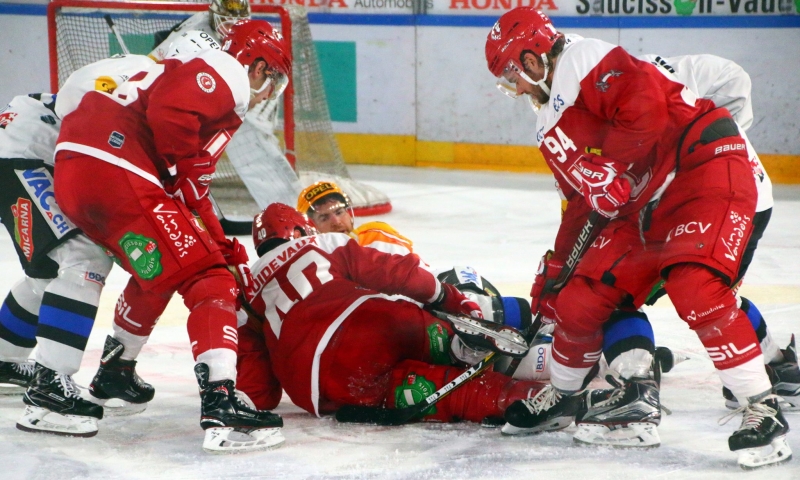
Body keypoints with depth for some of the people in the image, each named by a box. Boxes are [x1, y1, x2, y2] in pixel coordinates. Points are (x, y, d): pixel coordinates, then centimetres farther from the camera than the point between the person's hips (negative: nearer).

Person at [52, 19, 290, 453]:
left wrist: (228, 252, 28)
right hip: (114, 169, -10)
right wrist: (187, 175, -6)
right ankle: (219, 404, -23)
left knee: (156, 272, 31)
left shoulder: (212, 85, 32)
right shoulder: (224, 72, 2)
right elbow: (170, 111, -20)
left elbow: (194, 195, 32)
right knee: (208, 280, -11)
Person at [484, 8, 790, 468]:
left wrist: (609, 168, -24)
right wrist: (555, 269, 30)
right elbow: (582, 201, 29)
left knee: (694, 287, -29)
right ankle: (561, 393, 30)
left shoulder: (584, 60, -9)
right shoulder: (550, 127, 22)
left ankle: (765, 410, -22)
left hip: (704, 164, -10)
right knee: (581, 300, 5)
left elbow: (645, 105, -24)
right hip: (643, 203, 10)